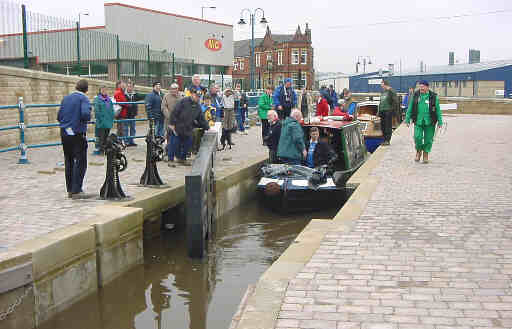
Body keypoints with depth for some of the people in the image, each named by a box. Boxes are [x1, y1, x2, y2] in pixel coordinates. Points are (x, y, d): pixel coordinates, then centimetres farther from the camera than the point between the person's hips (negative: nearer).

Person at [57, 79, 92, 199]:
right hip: (77, 134, -7)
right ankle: (76, 191, -7)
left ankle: (70, 190, 18)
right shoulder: (84, 98, -8)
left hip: (64, 133, 7)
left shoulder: (66, 98, 12)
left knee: (69, 162, 13)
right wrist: (86, 120, -4)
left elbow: (59, 116, 12)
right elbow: (86, 114, -24)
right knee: (80, 162, -3)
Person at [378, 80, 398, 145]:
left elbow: (395, 101, -12)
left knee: (388, 125, -6)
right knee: (382, 125, 9)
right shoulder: (383, 92, 19)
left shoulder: (391, 91, -7)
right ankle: (385, 139, 18)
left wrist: (392, 109, -14)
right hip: (382, 111, 8)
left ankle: (387, 140, -4)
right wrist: (379, 111, 19)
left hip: (388, 111, -8)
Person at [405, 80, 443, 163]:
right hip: (418, 121, 1)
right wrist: (407, 119, 7)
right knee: (418, 138, -10)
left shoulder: (433, 96, 1)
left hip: (429, 122, 0)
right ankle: (418, 151, 18)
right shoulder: (415, 95, 5)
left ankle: (425, 155, 21)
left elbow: (438, 109, 3)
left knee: (428, 139, 3)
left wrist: (440, 121, 0)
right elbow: (410, 108, 10)